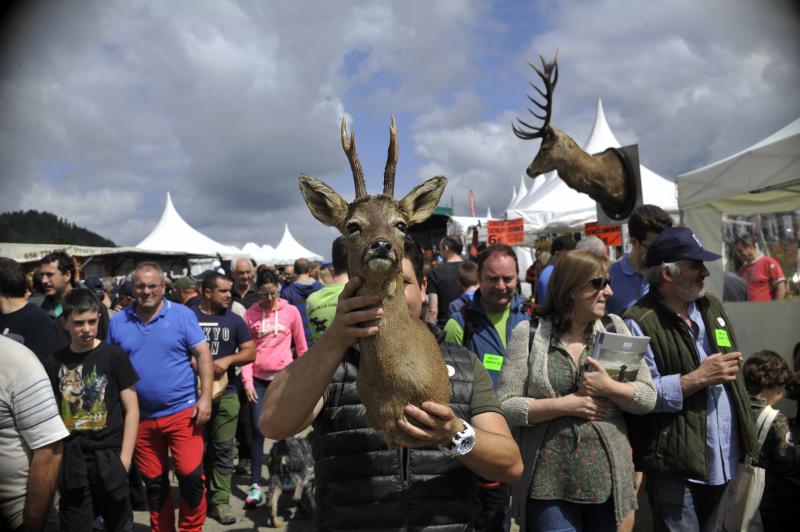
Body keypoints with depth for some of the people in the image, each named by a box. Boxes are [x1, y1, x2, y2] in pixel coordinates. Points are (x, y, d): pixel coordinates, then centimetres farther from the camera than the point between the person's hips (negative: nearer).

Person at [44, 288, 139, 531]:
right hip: (71, 461, 2)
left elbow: (131, 410, -4)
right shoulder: (55, 362, 4)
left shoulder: (114, 356, -5)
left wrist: (124, 459, -9)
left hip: (108, 458, -2)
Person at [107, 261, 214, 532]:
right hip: (140, 417, 3)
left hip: (182, 412, -3)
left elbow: (203, 356, -5)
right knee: (153, 482, 14)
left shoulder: (182, 314, -4)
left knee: (191, 476, -3)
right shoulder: (118, 321, 4)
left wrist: (205, 398, -12)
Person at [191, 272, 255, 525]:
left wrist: (227, 360, -14)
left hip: (225, 392, 1)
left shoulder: (234, 320, 5)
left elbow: (250, 352, 3)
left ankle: (220, 501, 10)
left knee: (223, 448, 3)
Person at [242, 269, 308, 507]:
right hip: (259, 378, 0)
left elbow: (301, 347, 4)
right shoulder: (250, 314, -1)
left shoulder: (291, 311, -2)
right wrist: (247, 382, -8)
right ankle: (255, 484, 5)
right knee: (257, 429, -2)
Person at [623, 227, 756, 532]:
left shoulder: (712, 307, 9)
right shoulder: (640, 323, -18)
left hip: (724, 460, 8)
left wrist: (746, 435, 18)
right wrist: (697, 378, -22)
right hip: (675, 465, -7)